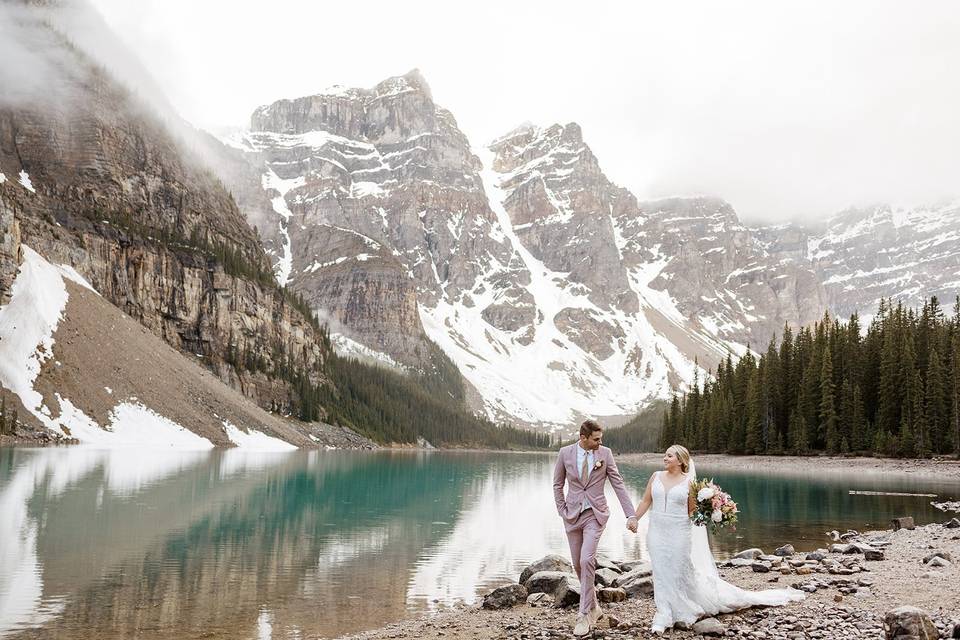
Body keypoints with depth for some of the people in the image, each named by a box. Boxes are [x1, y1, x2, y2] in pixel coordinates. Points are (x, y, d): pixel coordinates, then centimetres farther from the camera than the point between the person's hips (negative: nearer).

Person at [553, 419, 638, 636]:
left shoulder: (605, 453, -6)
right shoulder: (565, 453, -4)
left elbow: (618, 485, -5)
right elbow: (558, 484, 7)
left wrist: (631, 515, -10)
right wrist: (562, 511, 1)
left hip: (595, 514, -2)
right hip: (572, 515, 2)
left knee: (587, 560, -18)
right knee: (578, 564, 9)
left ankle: (584, 615, -8)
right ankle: (593, 606, 29)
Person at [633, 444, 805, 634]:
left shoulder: (688, 482, -6)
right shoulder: (656, 476, 3)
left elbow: (692, 511, -1)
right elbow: (645, 501, 8)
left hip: (679, 534, -3)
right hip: (657, 533, 3)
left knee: (681, 573, 6)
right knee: (661, 574, 5)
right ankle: (664, 617, 15)